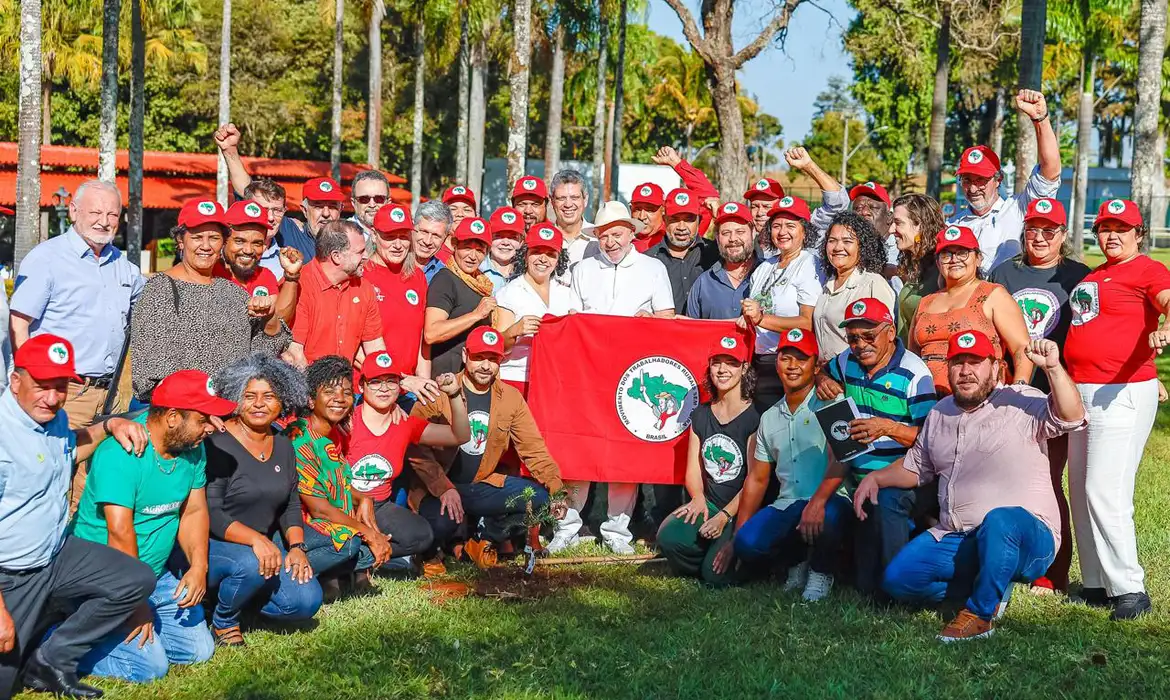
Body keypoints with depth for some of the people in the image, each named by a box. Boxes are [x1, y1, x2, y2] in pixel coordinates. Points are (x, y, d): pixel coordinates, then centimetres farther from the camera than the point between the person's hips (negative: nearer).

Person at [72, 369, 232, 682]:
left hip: (158, 574, 9)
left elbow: (194, 511, 5)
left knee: (199, 649, 6)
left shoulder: (192, 448, 2)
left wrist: (199, 566, -12)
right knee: (149, 666, -19)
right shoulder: (121, 454, -25)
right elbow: (120, 532, -26)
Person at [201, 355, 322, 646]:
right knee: (251, 564, -38)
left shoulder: (283, 445, 9)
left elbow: (291, 506, 13)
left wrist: (296, 547, -5)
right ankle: (223, 621, -7)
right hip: (213, 545, -6)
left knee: (307, 600, -15)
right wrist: (255, 539, -31)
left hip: (266, 545, 6)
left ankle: (237, 595, 11)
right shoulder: (218, 445, -13)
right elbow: (210, 514, -18)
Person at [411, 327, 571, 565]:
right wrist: (443, 488, -26)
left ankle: (484, 535, -1)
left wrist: (557, 489, -11)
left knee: (539, 496, -16)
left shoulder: (511, 398, 4)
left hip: (482, 485, 5)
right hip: (437, 488, -4)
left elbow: (534, 449, 4)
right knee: (441, 523, -36)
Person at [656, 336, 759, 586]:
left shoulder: (754, 417, -7)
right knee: (669, 537, -24)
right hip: (709, 504, 5)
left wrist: (725, 516, -18)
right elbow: (693, 469, 10)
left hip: (741, 510, -5)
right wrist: (698, 499, -11)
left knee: (716, 574, -23)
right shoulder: (700, 415, 12)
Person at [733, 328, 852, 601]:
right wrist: (735, 537, 13)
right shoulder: (770, 418, 18)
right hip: (787, 506, 5)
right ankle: (796, 561, 11)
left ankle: (821, 572, -6)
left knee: (830, 515, -40)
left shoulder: (830, 406, -1)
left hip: (828, 501, -5)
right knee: (748, 543, -24)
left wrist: (818, 502, -32)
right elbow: (757, 479, 20)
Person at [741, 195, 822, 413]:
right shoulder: (764, 267, 17)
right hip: (757, 363, 6)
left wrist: (761, 319, -21)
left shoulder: (809, 265, -5)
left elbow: (808, 323, -15)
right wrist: (746, 320, 3)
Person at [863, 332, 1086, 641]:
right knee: (897, 579, -11)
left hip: (1027, 536, -6)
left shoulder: (1020, 403, -3)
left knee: (999, 520, -41)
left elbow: (1071, 417, -22)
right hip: (955, 540, 7)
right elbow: (916, 466, 31)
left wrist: (1053, 368, -36)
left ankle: (981, 613, -20)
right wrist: (876, 478, 16)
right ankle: (991, 587, 8)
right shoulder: (940, 413, 18)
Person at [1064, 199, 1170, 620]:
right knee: (1081, 492, 10)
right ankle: (1096, 585, 18)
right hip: (1080, 392, 9)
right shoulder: (1092, 277, 19)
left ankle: (1129, 589, -9)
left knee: (1105, 492, -15)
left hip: (1123, 394, -9)